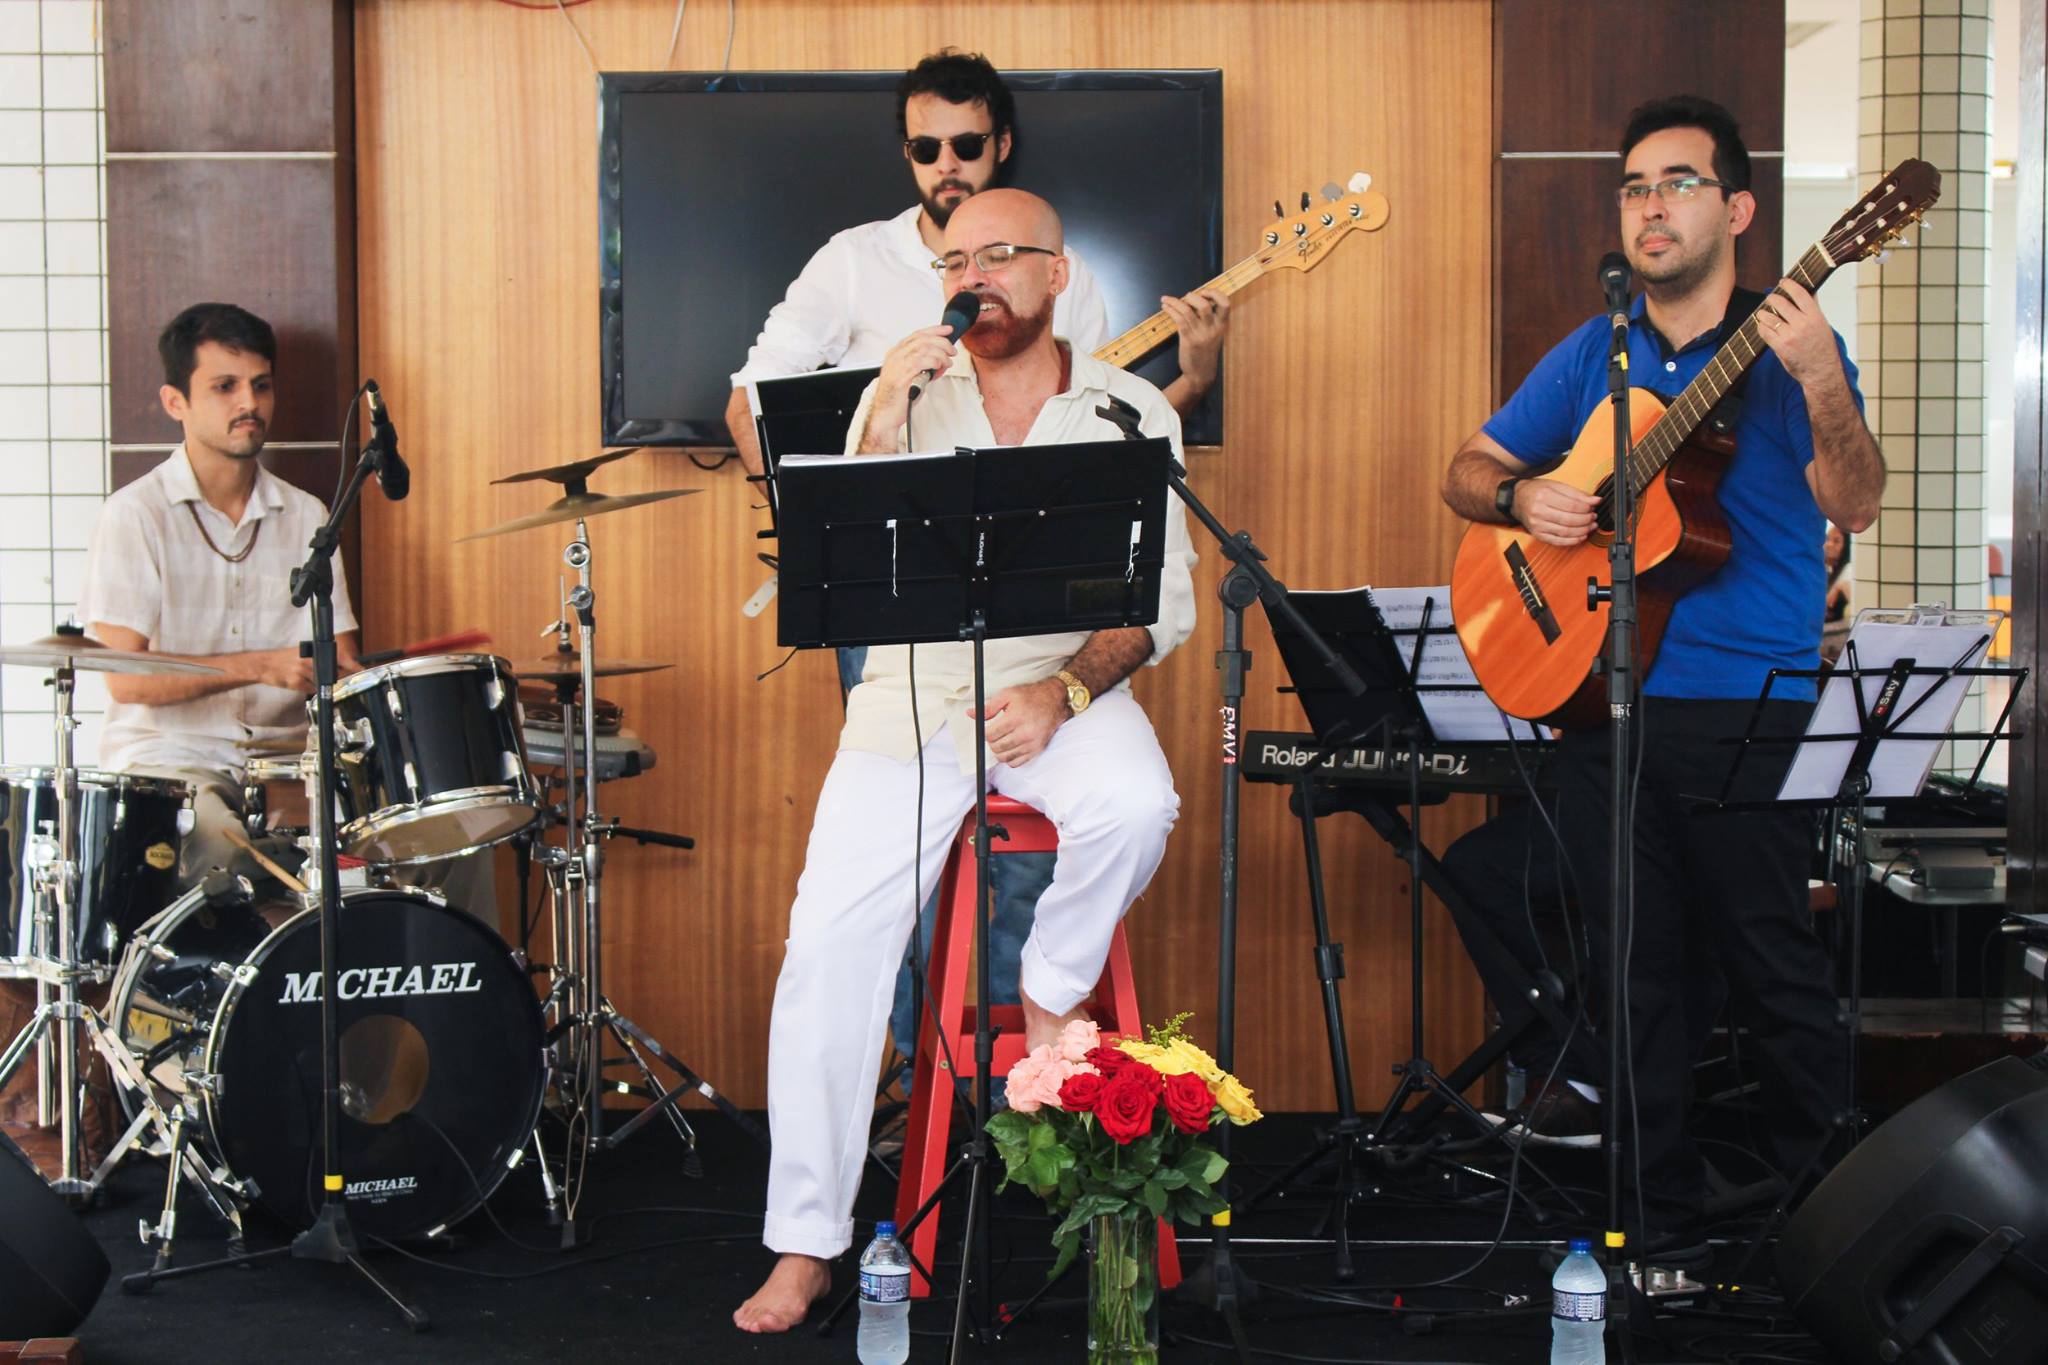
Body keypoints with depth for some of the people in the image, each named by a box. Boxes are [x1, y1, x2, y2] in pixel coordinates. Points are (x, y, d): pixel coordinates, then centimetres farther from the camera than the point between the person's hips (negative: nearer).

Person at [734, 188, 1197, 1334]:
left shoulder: (1131, 412, 5)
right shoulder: (905, 395, 7)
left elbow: (1163, 602, 0)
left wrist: (1063, 693, -16)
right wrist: (885, 417, -15)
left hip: (1068, 687, 0)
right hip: (915, 691, 1)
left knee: (1137, 808, -34)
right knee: (829, 938, -16)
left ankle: (1055, 989, -2)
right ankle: (807, 1245, -5)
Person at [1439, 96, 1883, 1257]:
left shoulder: (1786, 348, -1)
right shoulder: (1592, 356, 12)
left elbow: (1857, 507, -14)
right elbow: (1468, 472, 17)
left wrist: (1822, 386, -31)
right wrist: (1524, 496, -6)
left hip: (1745, 712, -4)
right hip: (1602, 695, 4)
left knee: (1773, 961, -3)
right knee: (1639, 966, 9)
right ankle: (1666, 1217, 19)